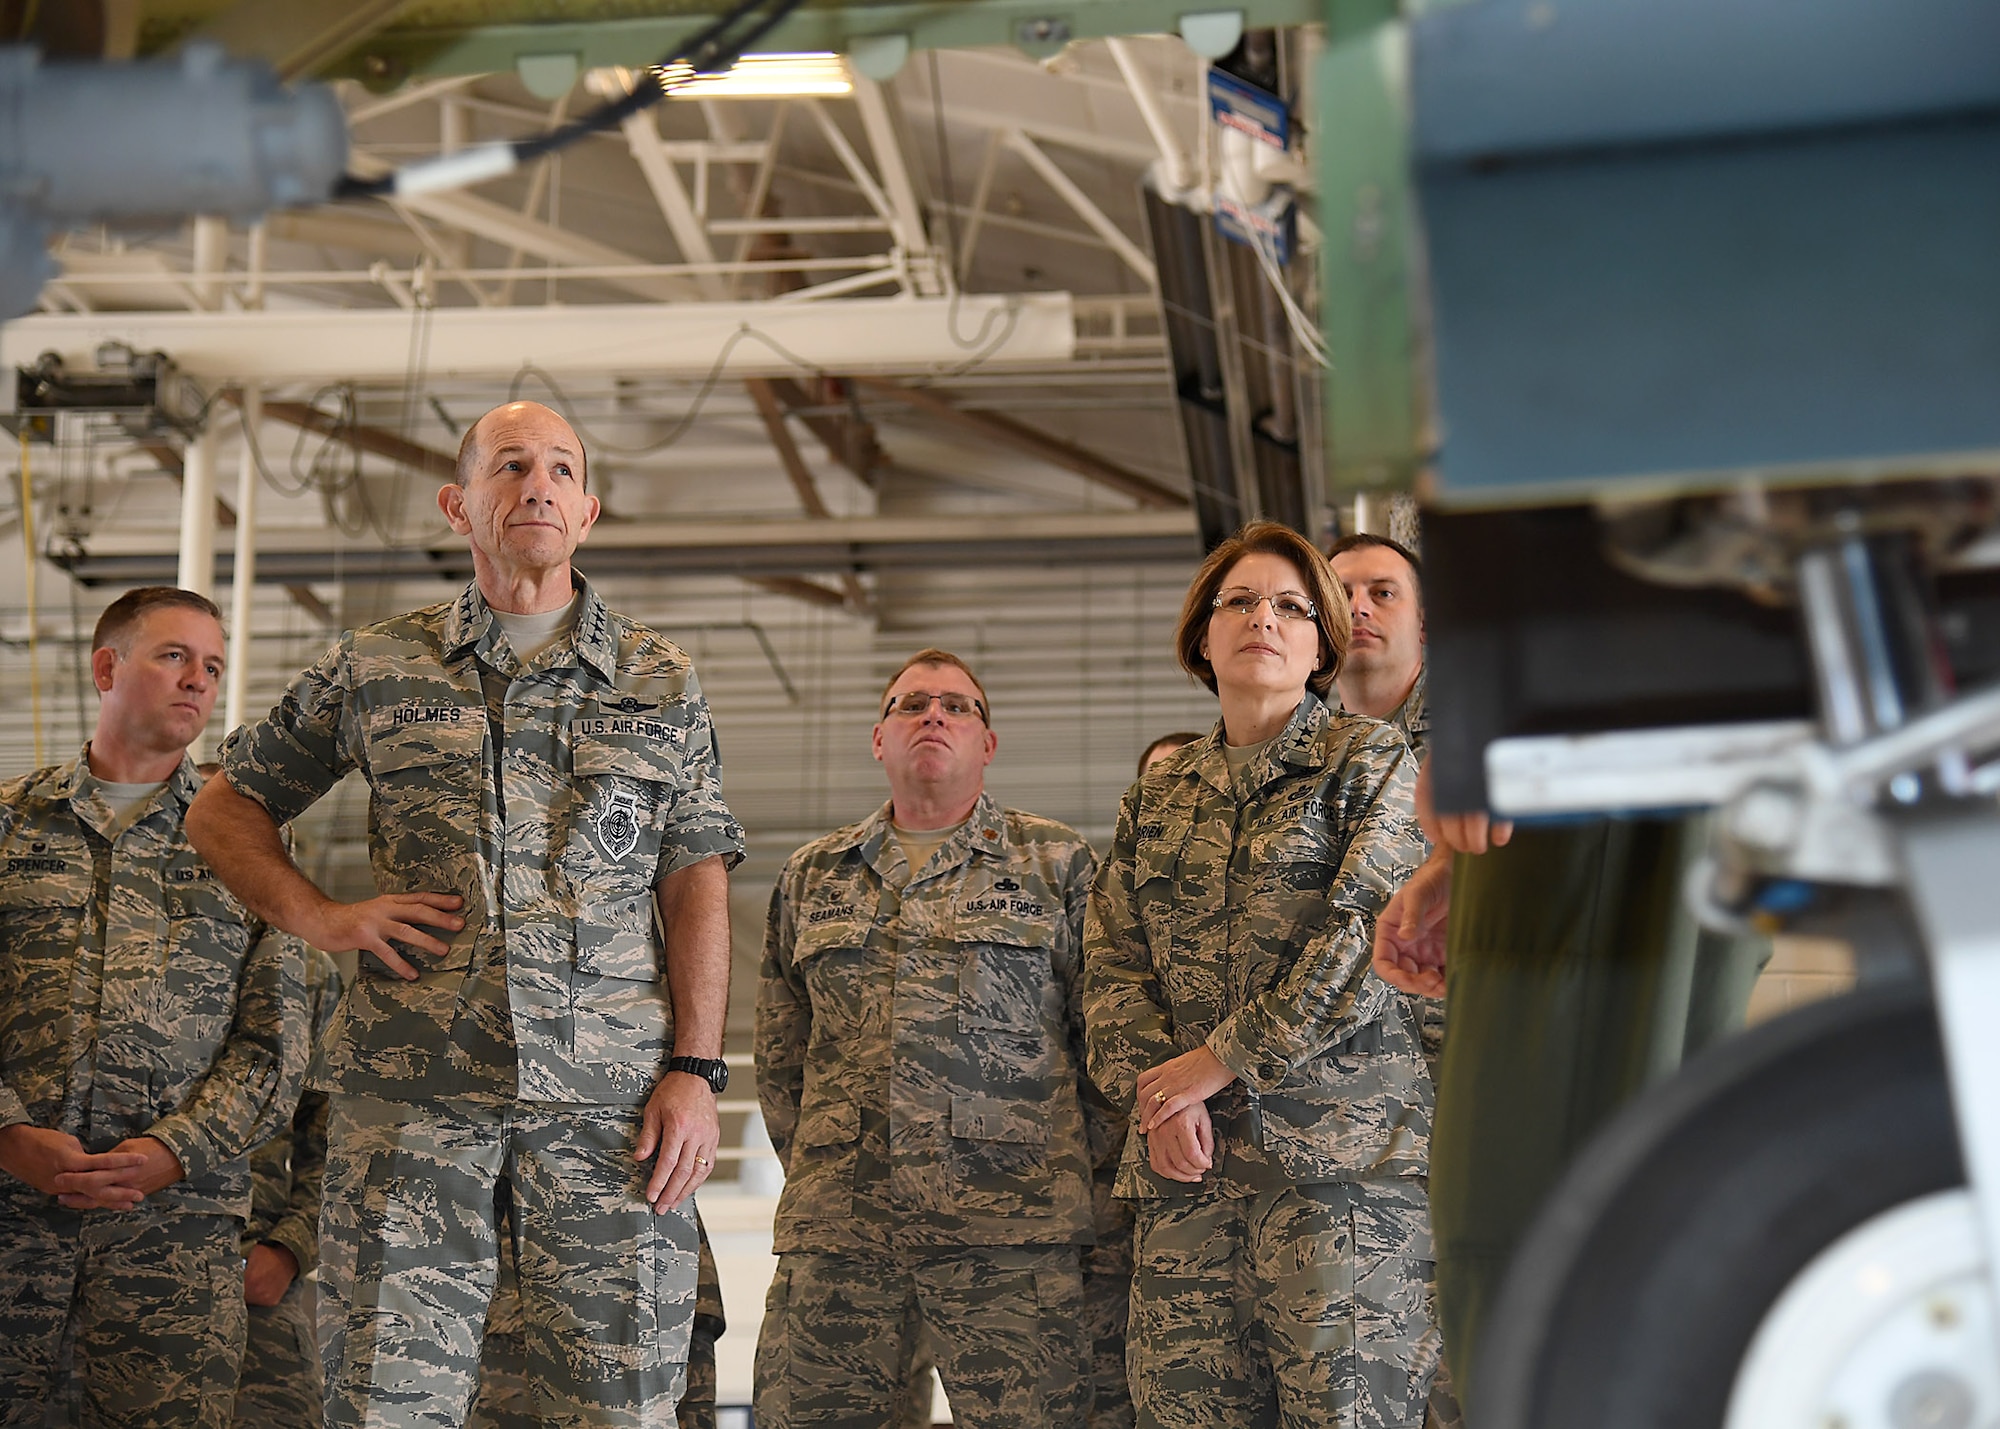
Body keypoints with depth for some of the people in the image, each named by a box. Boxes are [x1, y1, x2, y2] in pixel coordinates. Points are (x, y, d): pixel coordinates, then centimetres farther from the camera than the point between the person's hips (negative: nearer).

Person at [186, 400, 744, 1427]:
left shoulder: (660, 684, 14)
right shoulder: (374, 669, 13)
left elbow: (697, 885, 9)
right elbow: (224, 807, 21)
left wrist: (695, 1070, -2)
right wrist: (318, 916, 3)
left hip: (611, 1100, 0)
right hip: (412, 1091, 0)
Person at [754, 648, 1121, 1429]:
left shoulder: (1058, 863, 10)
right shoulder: (811, 876, 20)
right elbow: (779, 1052, 22)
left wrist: (1079, 1164, 3)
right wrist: (807, 1165, 14)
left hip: (1011, 1229, -2)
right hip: (834, 1226, 3)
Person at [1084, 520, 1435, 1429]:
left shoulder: (1370, 760, 6)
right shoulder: (1157, 800, 20)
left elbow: (1371, 934, -7)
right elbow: (1113, 965, 13)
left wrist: (1221, 1061, -9)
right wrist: (1153, 1088, -6)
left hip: (1339, 1148, -4)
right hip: (1185, 1162, 4)